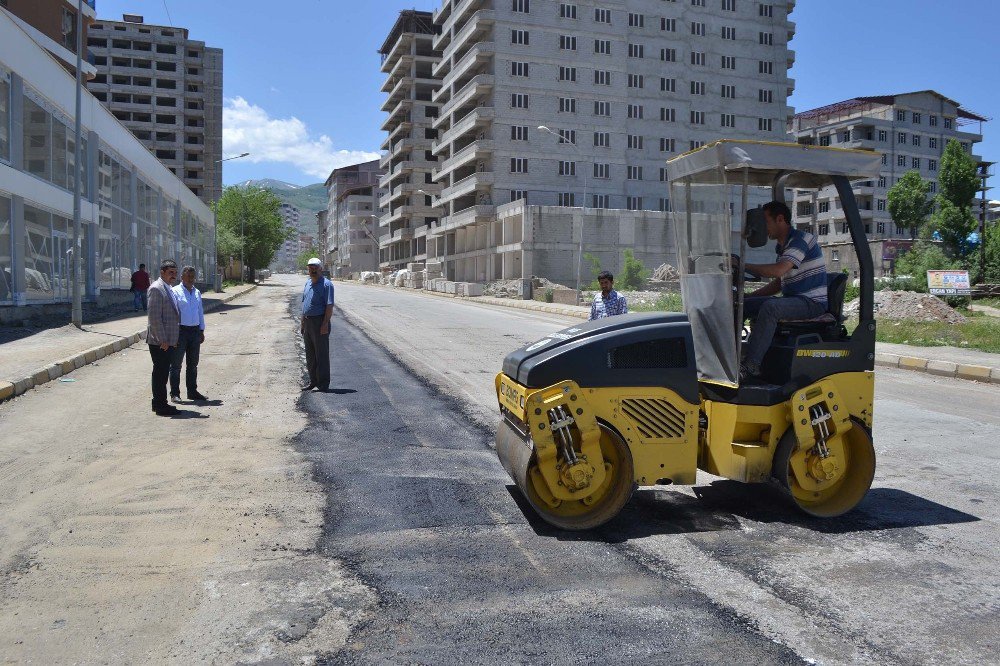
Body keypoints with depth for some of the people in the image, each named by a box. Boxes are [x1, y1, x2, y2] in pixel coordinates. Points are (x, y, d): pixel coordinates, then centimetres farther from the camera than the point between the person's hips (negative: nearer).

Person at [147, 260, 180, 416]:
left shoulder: (169, 289, 16)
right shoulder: (156, 289, -14)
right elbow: (154, 317, -19)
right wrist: (162, 340, -21)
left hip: (168, 341, 9)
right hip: (160, 342, -9)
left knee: (162, 373, 15)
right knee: (160, 373, -4)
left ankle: (160, 403, 23)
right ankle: (160, 406, 2)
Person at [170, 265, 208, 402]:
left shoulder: (197, 292, 12)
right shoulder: (175, 292, -7)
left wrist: (202, 331, 15)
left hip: (195, 331, 6)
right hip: (181, 330, -6)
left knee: (193, 364, 13)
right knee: (176, 364, 1)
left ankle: (192, 392, 22)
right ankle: (175, 393, 8)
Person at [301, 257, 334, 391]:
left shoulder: (326, 284, -10)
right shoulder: (307, 283, 14)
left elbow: (329, 306, -16)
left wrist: (325, 324, -22)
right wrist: (302, 322, 16)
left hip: (319, 322, -8)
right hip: (308, 322, 8)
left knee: (321, 354, -2)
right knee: (310, 354, 14)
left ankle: (323, 383, 5)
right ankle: (313, 381, 25)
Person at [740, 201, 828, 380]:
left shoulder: (801, 239, -13)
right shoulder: (783, 246, 18)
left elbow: (778, 271, -27)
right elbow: (778, 283, 22)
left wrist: (745, 266, -18)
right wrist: (749, 297, 12)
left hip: (812, 302, -10)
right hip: (793, 299, 10)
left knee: (770, 307, -36)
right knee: (740, 304, 0)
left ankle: (750, 365, -36)